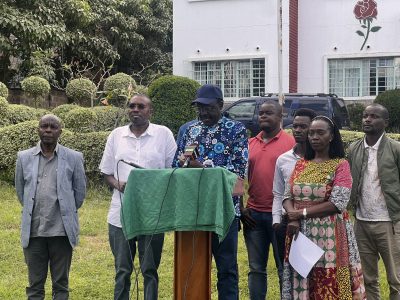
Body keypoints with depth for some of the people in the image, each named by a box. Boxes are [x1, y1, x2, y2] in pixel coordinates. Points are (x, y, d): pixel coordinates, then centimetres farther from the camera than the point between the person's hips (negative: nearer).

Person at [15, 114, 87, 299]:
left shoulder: (74, 158, -1)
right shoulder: (24, 158, 4)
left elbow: (80, 190, 7)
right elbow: (20, 190, 14)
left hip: (62, 230, -1)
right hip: (33, 230, 1)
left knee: (61, 284, 8)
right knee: (35, 284, 8)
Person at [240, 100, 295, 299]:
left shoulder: (290, 142, -3)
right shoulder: (250, 144, 11)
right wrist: (240, 208, 7)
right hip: (253, 214, 4)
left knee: (285, 267, 5)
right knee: (256, 268, 10)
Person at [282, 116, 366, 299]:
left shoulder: (340, 165, -3)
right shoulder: (300, 164, 12)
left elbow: (337, 204, -13)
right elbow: (287, 197, 8)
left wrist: (302, 212, -13)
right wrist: (293, 217, -13)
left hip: (329, 235, -4)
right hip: (300, 234, 4)